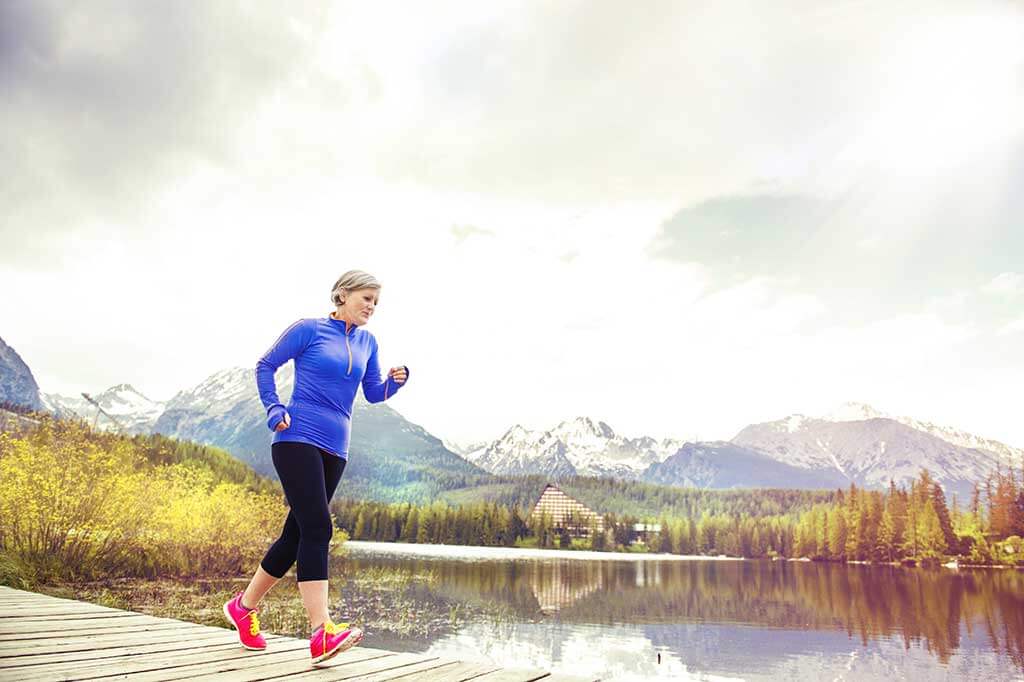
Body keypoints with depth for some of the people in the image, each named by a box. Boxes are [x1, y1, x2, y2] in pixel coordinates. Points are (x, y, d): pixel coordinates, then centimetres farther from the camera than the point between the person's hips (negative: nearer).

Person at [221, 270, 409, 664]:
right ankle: (321, 633, -21)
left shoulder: (367, 343, 15)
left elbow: (374, 394, 18)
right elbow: (265, 366, 6)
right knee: (317, 528, -18)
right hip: (298, 438, -6)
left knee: (296, 535, 10)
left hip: (334, 449, 6)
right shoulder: (308, 329, 0)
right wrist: (274, 410, -6)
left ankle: (244, 607, 30)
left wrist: (395, 380, -3)